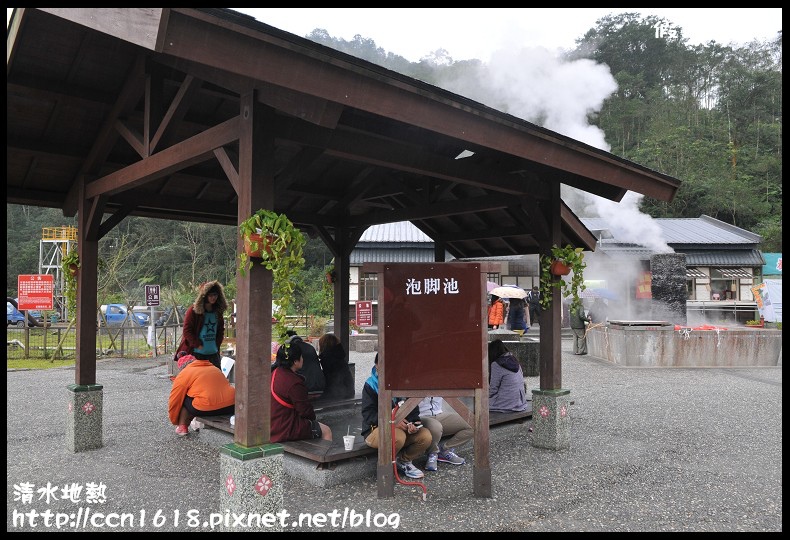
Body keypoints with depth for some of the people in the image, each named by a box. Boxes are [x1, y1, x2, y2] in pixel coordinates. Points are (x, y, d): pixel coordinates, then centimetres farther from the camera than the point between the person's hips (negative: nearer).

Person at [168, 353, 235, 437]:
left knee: (184, 400, 19)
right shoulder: (214, 368, 26)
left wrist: (175, 422, 28)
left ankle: (182, 427, 13)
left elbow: (174, 401, 13)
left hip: (207, 409, -5)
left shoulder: (183, 374, 10)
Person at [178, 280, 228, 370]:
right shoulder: (194, 310, -8)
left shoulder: (218, 311, 8)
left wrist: (217, 344, 7)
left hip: (213, 353, 5)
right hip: (196, 353, -5)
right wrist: (198, 345, -11)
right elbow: (187, 331, -8)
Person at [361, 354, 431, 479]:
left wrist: (413, 424, -18)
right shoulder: (370, 385, -8)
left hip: (401, 428, 4)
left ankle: (404, 461, 6)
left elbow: (413, 409, 4)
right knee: (399, 436, -36)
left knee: (426, 436, -21)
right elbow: (368, 414, -14)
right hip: (375, 429, -4)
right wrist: (391, 421, -28)